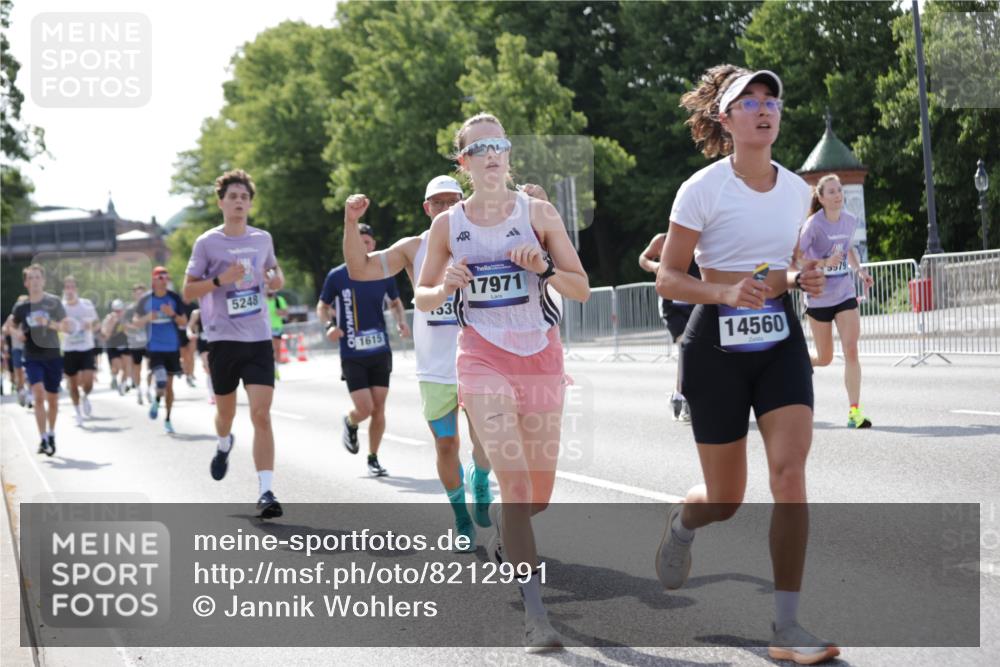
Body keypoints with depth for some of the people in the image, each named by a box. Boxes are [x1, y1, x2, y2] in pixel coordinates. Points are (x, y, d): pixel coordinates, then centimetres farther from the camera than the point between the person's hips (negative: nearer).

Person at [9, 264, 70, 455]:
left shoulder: (54, 302, -3)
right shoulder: (20, 307, 2)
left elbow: (66, 327, -5)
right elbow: (15, 328, 19)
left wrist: (48, 322, -21)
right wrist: (17, 333, -4)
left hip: (53, 356, 0)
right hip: (32, 358, 0)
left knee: (52, 399, 9)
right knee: (39, 395, -18)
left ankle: (51, 434, 31)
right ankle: (43, 439, -17)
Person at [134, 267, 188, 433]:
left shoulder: (175, 298, 0)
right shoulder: (145, 299, -1)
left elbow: (184, 323, 2)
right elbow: (136, 321, 6)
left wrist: (173, 314, -18)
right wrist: (147, 318, -15)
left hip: (172, 347, 2)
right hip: (154, 347, -2)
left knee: (169, 384, 9)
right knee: (161, 382, -20)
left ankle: (167, 419, 23)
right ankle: (156, 400, 14)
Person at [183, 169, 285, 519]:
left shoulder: (263, 239, 8)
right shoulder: (207, 243, -2)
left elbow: (275, 269, 26)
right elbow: (187, 292, -1)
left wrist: (278, 279, 2)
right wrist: (220, 280, -17)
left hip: (259, 338, 1)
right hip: (222, 339, -1)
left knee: (261, 415, -12)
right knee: (226, 410, 15)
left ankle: (266, 492, -15)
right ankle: (224, 445, 52)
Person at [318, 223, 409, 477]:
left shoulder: (383, 274, 3)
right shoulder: (337, 276, -4)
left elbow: (395, 303, 18)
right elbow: (322, 307, 8)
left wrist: (402, 322, -1)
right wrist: (330, 325, -12)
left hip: (380, 351, 3)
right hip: (352, 355, -2)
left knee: (378, 408, 1)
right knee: (365, 409, -9)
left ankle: (373, 459, 17)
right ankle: (350, 423, 28)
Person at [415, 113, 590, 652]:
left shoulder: (537, 213, 2)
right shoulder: (448, 225, 3)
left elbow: (582, 290, 2)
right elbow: (422, 297, 12)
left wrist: (545, 267, -16)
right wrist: (445, 287, -10)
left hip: (541, 356, 2)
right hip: (483, 358, -2)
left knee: (538, 495, 8)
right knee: (514, 480, -18)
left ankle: (500, 519, 47)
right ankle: (534, 612, -14)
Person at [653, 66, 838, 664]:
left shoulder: (797, 190, 6)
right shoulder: (703, 190, -8)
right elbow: (668, 279, -7)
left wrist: (805, 279, 0)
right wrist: (726, 291, -24)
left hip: (781, 338, 3)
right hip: (718, 342, -3)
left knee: (790, 470, -16)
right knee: (726, 499, 4)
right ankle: (682, 523, 45)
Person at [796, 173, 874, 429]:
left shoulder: (850, 221, 2)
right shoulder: (814, 224, -14)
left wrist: (860, 269, 5)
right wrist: (826, 263, -29)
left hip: (845, 294, 4)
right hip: (818, 298, -4)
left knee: (851, 350, -10)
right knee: (824, 359, 5)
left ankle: (854, 412, -8)